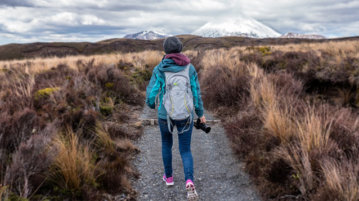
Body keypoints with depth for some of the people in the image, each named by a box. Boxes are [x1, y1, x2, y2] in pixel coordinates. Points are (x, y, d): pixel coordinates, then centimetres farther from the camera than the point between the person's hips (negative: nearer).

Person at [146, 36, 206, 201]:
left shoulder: (159, 69, -9)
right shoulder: (190, 68, -5)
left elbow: (151, 93, -9)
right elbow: (196, 93, -2)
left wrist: (151, 104, 15)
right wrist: (200, 113, 13)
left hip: (165, 115, 0)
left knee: (166, 143, 28)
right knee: (185, 151, 10)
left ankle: (169, 176, 39)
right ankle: (189, 183, -13)